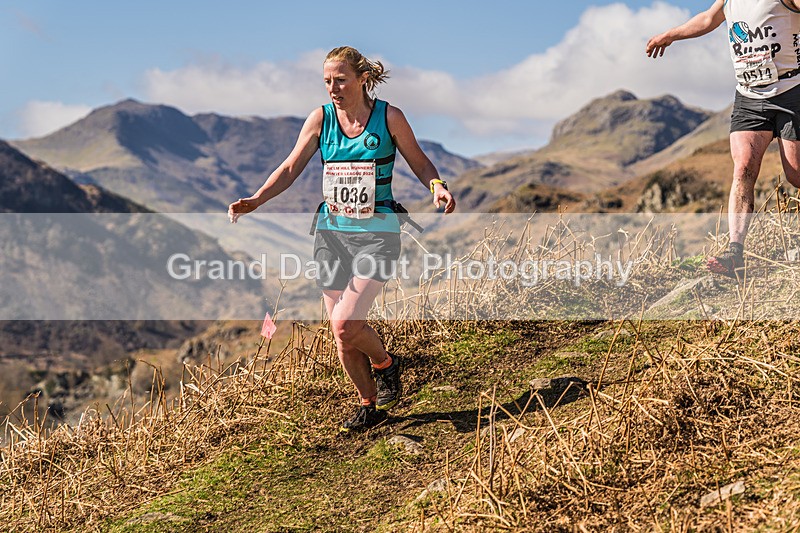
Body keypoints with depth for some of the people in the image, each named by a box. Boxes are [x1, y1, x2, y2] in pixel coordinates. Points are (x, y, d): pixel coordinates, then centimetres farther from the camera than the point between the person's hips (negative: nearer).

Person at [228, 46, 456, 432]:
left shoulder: (389, 117, -5)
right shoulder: (321, 118, 1)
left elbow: (419, 162, 6)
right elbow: (290, 168, 5)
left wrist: (438, 187, -15)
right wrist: (254, 201, -9)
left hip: (377, 233, -4)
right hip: (332, 232, 4)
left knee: (346, 325, -17)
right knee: (341, 333, 5)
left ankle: (385, 364, 16)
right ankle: (370, 405, 27)